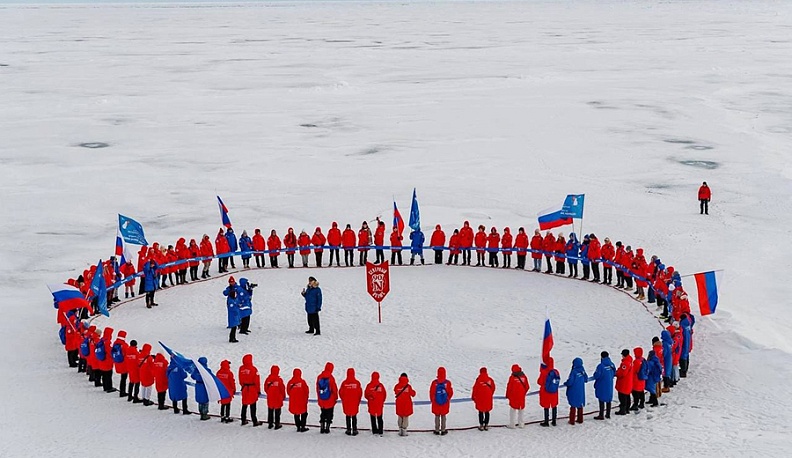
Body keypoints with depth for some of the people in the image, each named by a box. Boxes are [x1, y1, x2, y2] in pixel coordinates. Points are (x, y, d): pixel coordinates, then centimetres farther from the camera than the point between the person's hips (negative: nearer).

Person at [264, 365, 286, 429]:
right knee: (277, 412, 8)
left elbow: (265, 388, 2)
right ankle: (277, 424, 10)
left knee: (270, 412, 16)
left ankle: (270, 424, 20)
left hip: (270, 398, 3)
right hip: (278, 399, -3)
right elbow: (282, 389, -10)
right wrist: (283, 396, 7)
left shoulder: (268, 379, -7)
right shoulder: (279, 380, -17)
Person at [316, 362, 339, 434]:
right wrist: (336, 397, 7)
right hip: (330, 400, -4)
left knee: (323, 414, 16)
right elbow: (334, 389, -9)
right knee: (329, 414, 7)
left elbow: (317, 389, 6)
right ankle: (327, 428, 6)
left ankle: (322, 428, 16)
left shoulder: (319, 377, -2)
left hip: (321, 400, 4)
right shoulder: (331, 378, -15)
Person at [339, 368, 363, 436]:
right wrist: (358, 401, 14)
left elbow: (340, 392, -2)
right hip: (355, 403, 0)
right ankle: (354, 430, 6)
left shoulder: (344, 383, -9)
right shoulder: (357, 383, -8)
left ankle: (349, 430, 8)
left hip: (346, 402, 0)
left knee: (348, 416, 9)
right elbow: (360, 393, -2)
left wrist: (343, 399, 15)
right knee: (354, 417, 8)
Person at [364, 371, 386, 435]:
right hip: (380, 404, 2)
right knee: (379, 418, 10)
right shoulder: (381, 385, -5)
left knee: (373, 418, 7)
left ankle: (374, 431, 3)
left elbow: (366, 395, -6)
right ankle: (380, 431, 7)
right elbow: (384, 394, 2)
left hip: (371, 404, -2)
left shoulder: (369, 385, -10)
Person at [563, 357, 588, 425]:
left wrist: (565, 383, -1)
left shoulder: (574, 371, -21)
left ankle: (572, 420, 8)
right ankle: (580, 419, 23)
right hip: (581, 391, 5)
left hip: (574, 392, -5)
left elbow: (570, 382, -21)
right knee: (580, 405, 17)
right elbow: (586, 379, 10)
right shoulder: (582, 370, -3)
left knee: (573, 406, 5)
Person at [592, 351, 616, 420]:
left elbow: (596, 376, -17)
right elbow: (614, 374, 7)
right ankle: (608, 414, 25)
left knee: (602, 401, 2)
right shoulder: (612, 365, -3)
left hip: (602, 386, -6)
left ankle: (601, 415, 5)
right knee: (608, 400, 16)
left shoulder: (600, 366, -21)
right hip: (610, 386, 6)